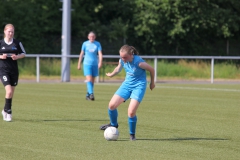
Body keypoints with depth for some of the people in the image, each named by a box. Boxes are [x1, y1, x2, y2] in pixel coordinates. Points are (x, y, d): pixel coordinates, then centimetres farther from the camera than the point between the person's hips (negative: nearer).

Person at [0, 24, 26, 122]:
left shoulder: (17, 43, 4)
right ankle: (8, 111, -5)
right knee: (9, 91, -18)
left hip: (14, 70, 3)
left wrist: (17, 57, -10)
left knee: (11, 92, 8)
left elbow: (23, 53, 10)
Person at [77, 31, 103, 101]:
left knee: (92, 81, 8)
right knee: (89, 79, -17)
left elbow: (100, 54, -6)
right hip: (87, 64, -2)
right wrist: (79, 64, 10)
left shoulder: (97, 44, 3)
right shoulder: (85, 44, 3)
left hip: (95, 64, 2)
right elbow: (81, 54, 10)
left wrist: (100, 62, -22)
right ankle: (91, 94, -27)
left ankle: (88, 95, 21)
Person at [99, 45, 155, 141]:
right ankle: (113, 124, 23)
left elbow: (151, 70, -9)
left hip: (138, 86, -6)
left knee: (131, 112, -18)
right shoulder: (122, 60, -8)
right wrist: (111, 74, 37)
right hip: (127, 84, 6)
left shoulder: (138, 62, -26)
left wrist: (152, 82, 7)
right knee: (112, 105, -5)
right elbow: (118, 69, 18)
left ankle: (132, 134, 6)